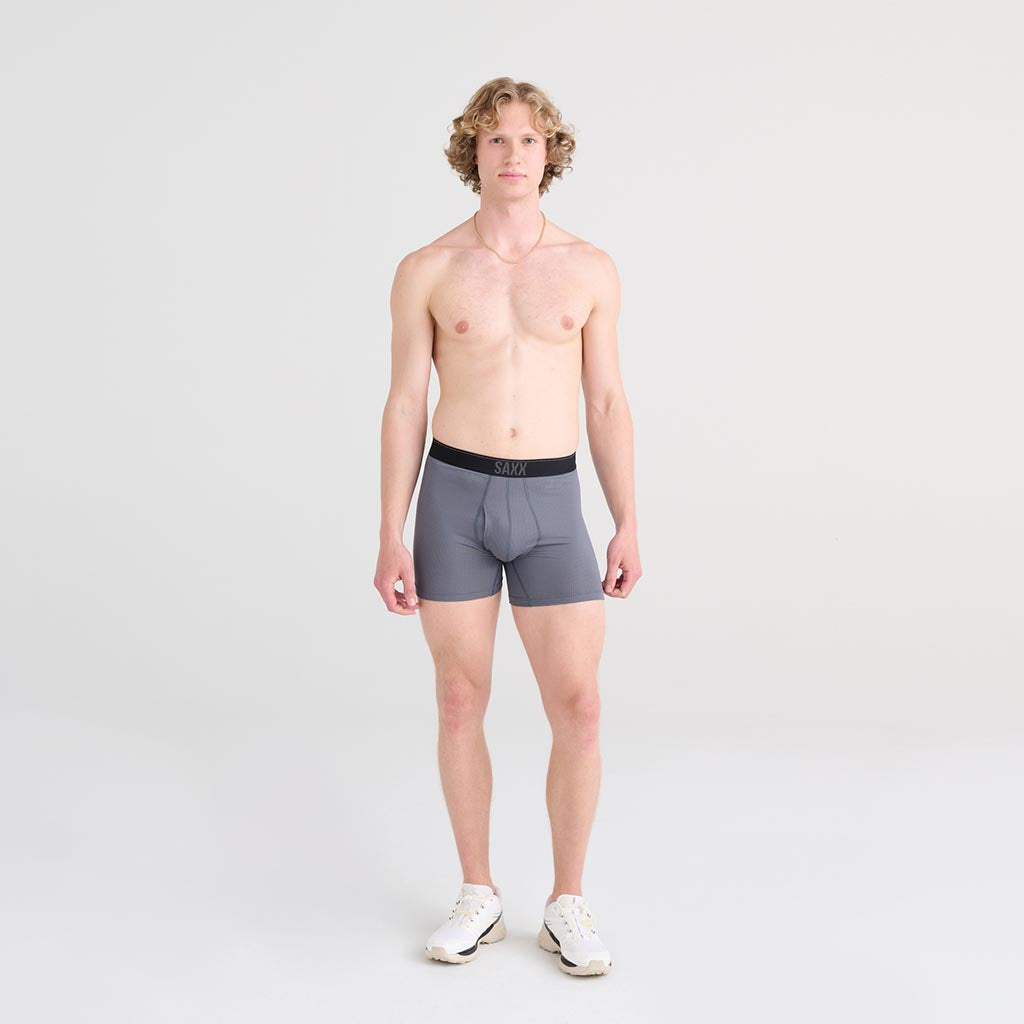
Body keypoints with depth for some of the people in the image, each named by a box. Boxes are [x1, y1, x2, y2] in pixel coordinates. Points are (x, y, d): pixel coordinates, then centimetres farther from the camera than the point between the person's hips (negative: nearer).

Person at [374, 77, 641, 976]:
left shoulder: (590, 268, 5)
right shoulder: (426, 271, 1)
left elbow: (606, 404, 7)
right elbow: (405, 408, 2)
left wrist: (629, 528, 1)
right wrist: (391, 539, -4)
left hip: (551, 509, 1)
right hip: (455, 503, 0)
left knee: (579, 712, -3)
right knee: (461, 704, 6)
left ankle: (567, 909, 15)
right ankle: (478, 898, 23)